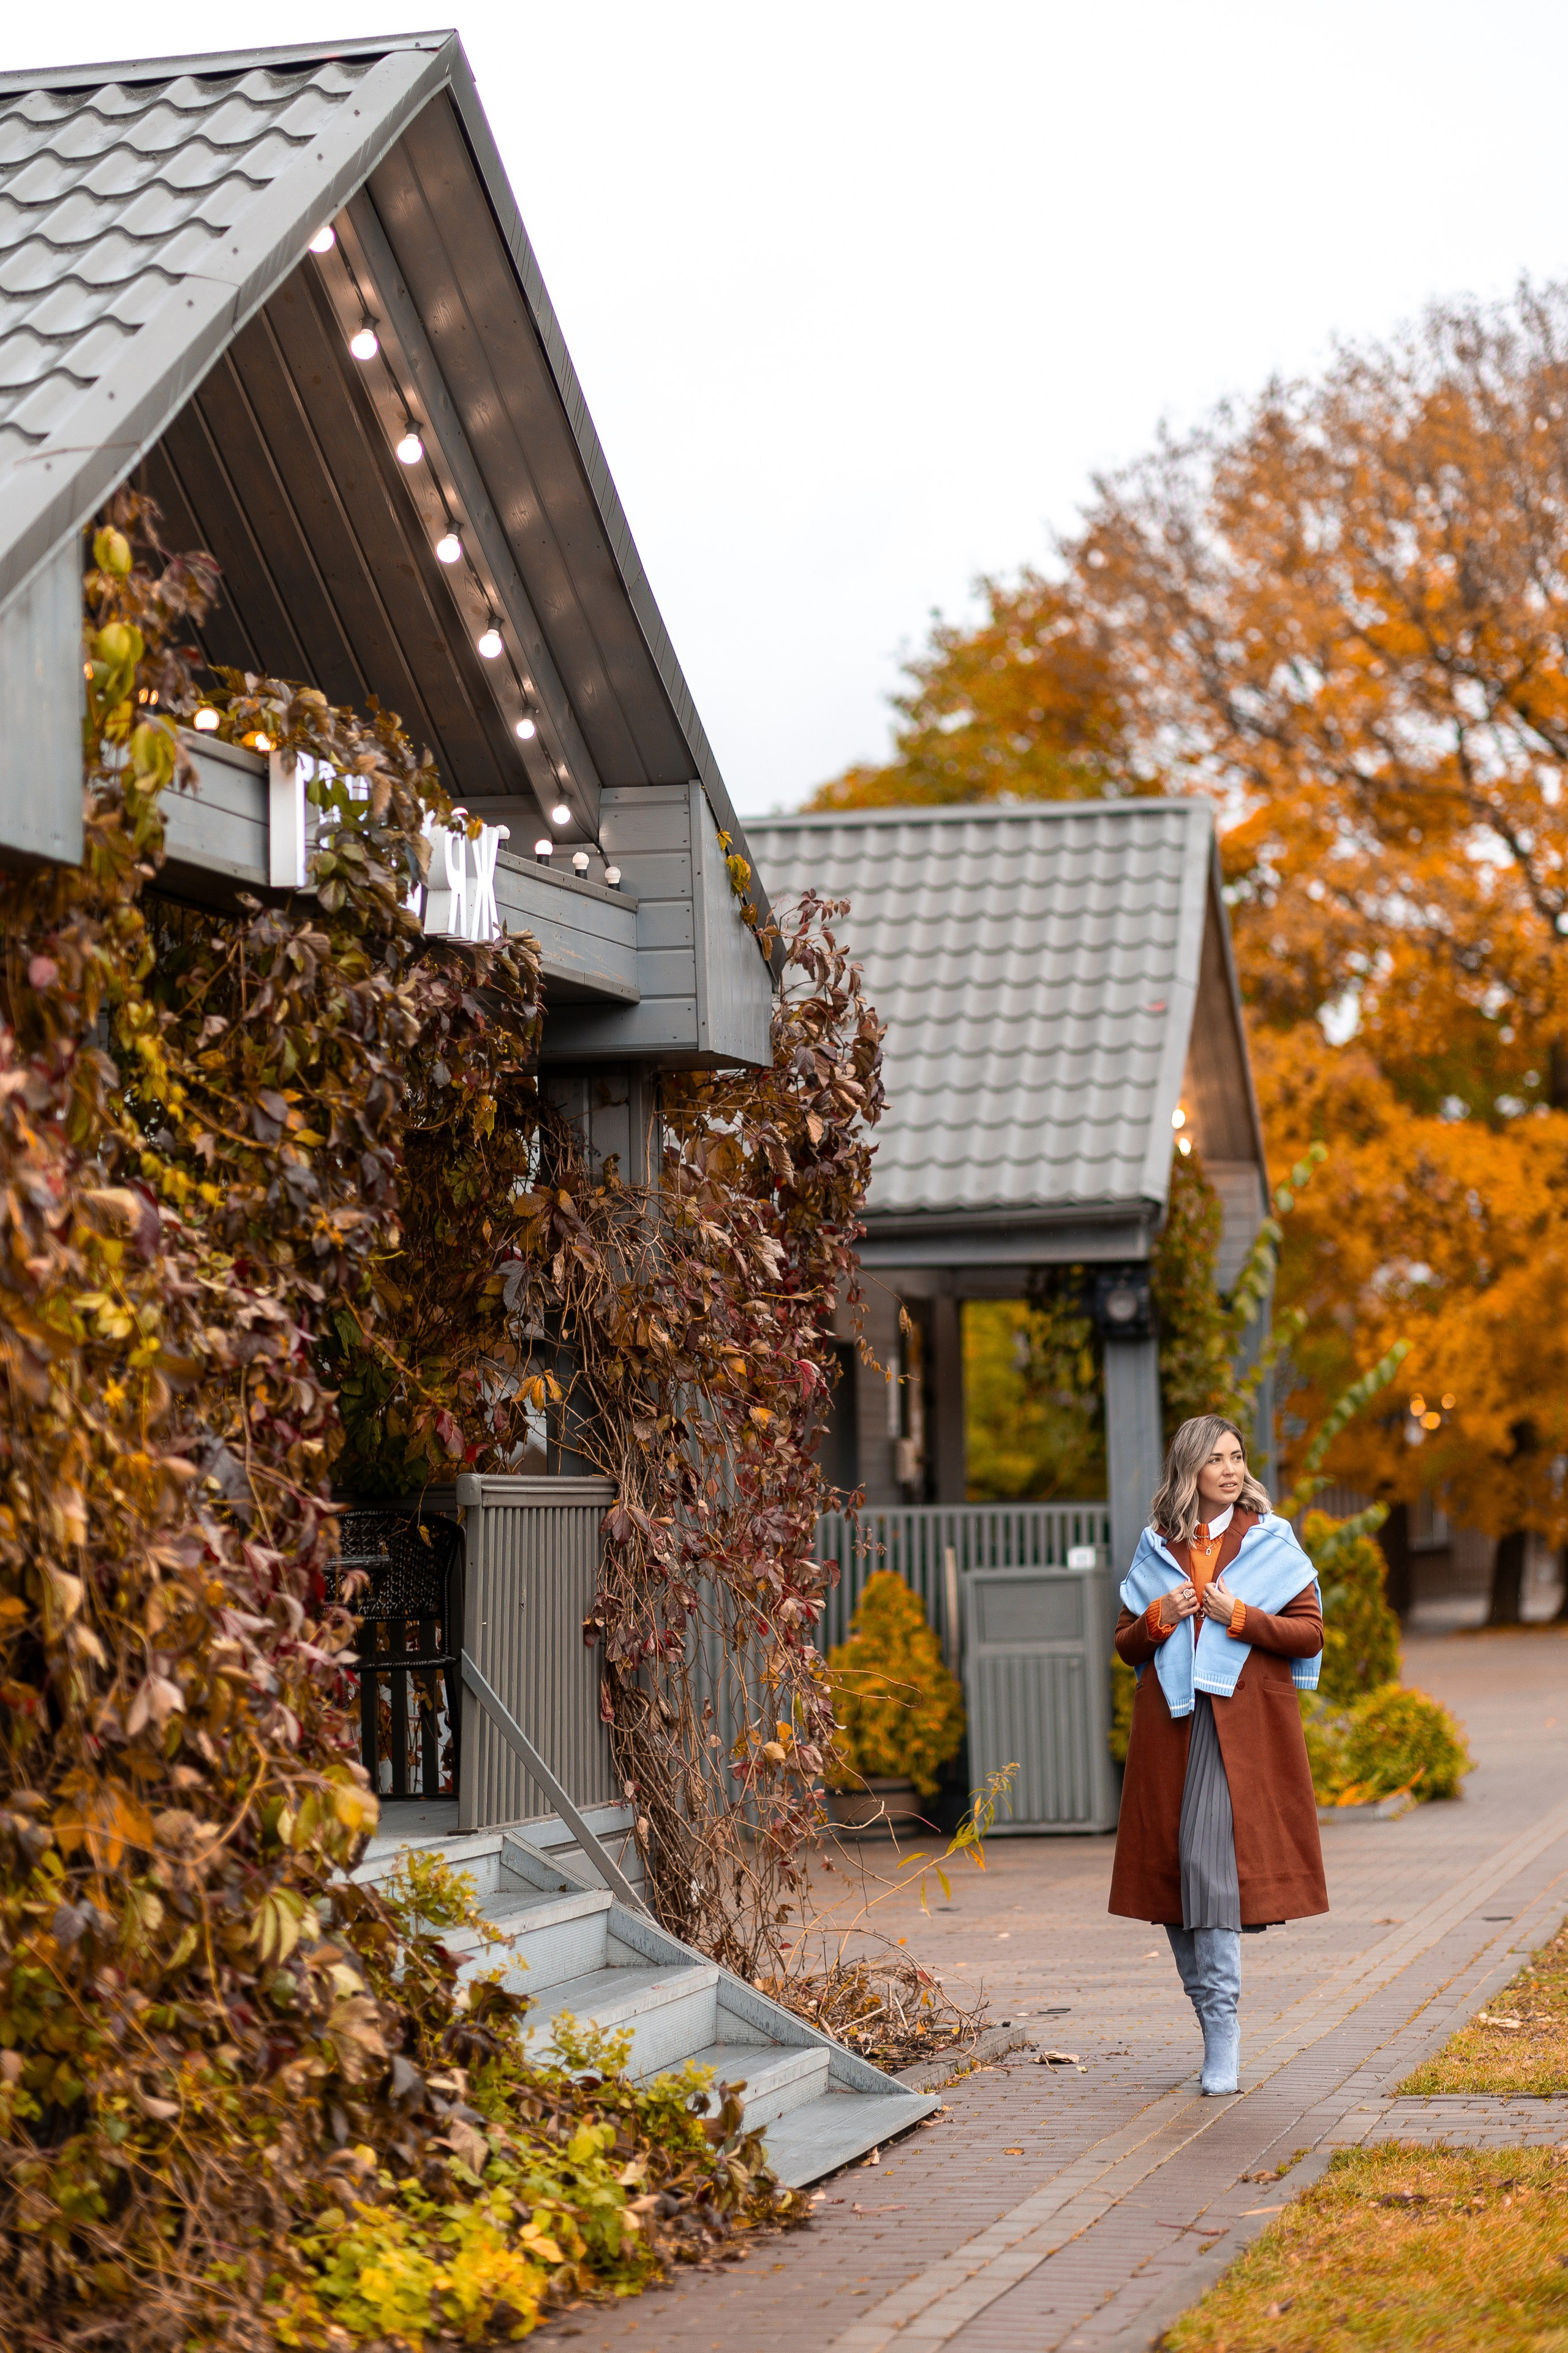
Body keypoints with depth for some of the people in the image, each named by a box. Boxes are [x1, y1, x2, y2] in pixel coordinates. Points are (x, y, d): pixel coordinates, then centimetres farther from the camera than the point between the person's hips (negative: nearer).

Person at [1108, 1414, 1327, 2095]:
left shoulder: (1270, 1541, 5)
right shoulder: (1157, 1549, 12)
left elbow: (1310, 1632, 1)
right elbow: (1126, 1644, 16)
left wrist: (1241, 1618, -11)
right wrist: (1158, 1618, -4)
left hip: (1246, 1728, -3)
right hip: (1171, 1727, 3)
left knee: (1214, 1863, -16)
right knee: (1176, 1867, 1)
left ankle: (1222, 2034, -15)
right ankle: (1219, 2032, 13)